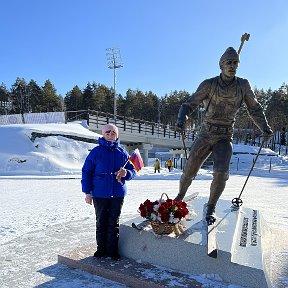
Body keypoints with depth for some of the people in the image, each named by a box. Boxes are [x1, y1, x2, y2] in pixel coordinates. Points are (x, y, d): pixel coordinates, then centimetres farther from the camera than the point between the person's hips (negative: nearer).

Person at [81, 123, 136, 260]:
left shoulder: (122, 153, 4)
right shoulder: (96, 152, -3)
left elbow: (133, 170, 10)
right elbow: (86, 172, -2)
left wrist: (126, 173, -13)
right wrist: (87, 192, -6)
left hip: (118, 194, 2)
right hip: (99, 194, -1)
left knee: (114, 223, 10)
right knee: (101, 223, 10)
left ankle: (113, 250, 22)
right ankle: (101, 249, 26)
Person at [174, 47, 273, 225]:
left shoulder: (243, 85, -1)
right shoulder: (209, 85, -7)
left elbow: (255, 109, 10)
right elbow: (189, 105, -7)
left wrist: (265, 128, -3)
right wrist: (182, 119, -27)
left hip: (225, 138, 0)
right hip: (206, 135, 0)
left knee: (221, 173, -19)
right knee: (189, 171, 4)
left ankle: (211, 208, 5)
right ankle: (180, 196, 34)